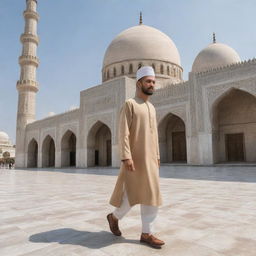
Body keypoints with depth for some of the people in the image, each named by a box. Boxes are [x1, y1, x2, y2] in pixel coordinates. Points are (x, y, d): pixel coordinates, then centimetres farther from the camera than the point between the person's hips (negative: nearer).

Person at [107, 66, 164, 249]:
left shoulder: (151, 108, 18)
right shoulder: (129, 104, -6)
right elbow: (123, 133, -15)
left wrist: (157, 156, 15)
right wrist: (126, 157, -23)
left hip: (150, 158, 7)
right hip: (135, 158, -7)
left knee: (152, 195, 3)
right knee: (133, 194, -3)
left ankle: (147, 233, 13)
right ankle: (115, 217, 25)